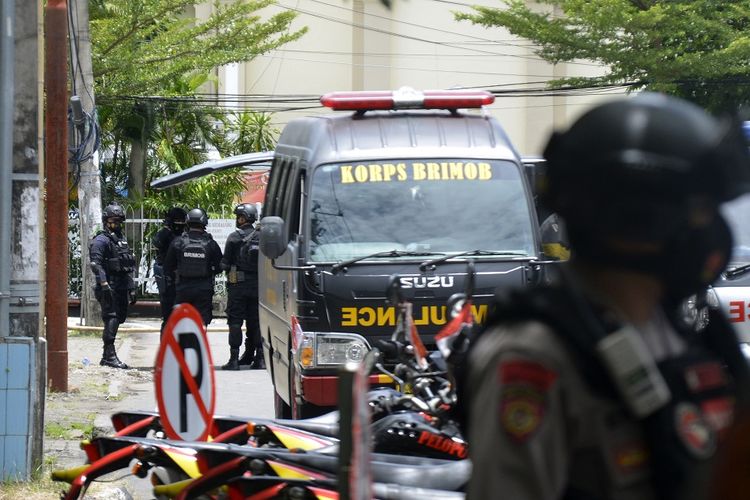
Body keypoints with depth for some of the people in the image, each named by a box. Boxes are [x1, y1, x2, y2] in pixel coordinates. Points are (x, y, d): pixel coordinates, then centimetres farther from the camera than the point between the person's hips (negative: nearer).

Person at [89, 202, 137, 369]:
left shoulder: (122, 240, 20)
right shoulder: (101, 240, -7)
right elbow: (96, 264, -18)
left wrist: (131, 289, 22)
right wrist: (104, 284, -27)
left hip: (121, 289, 9)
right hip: (110, 287, -9)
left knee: (119, 319, 9)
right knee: (111, 320, -13)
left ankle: (107, 357, 15)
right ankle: (109, 355, -14)